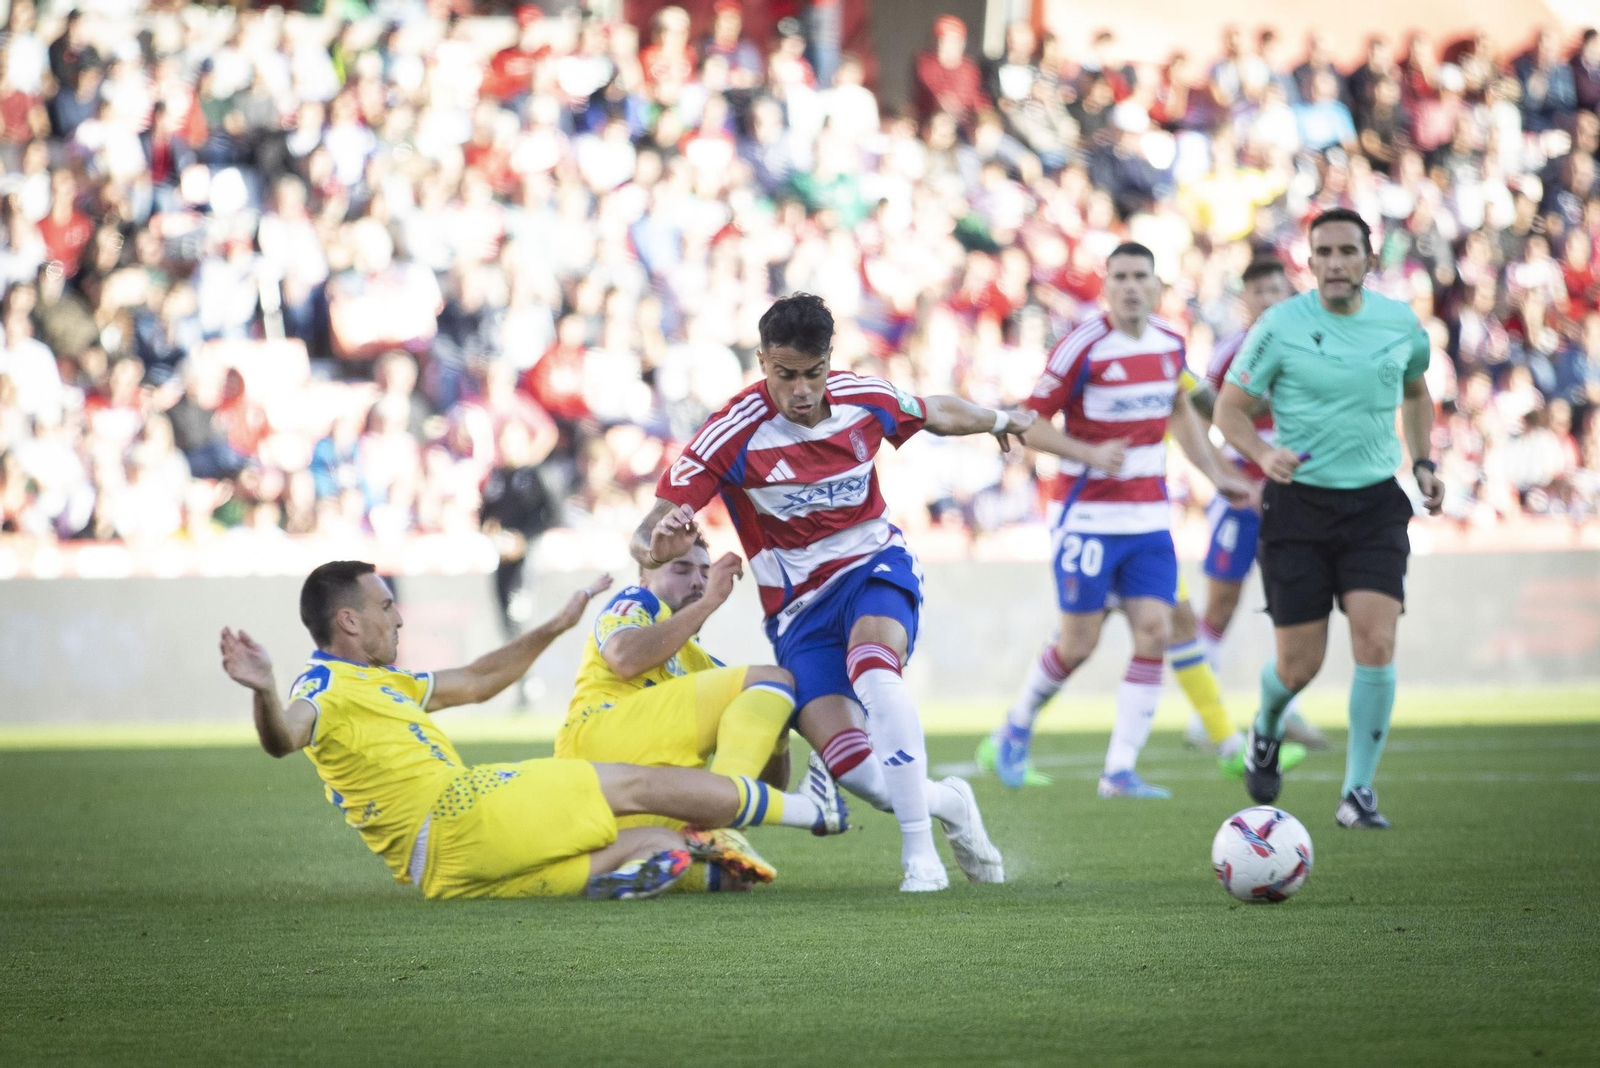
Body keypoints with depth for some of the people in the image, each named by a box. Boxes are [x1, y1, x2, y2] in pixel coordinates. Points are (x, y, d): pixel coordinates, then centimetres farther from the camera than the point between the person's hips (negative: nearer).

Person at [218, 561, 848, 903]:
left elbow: (478, 682, 34)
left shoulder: (378, 681, 26)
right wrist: (265, 694, -50)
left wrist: (556, 627, 33)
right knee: (636, 785, 0)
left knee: (661, 847, 7)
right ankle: (811, 812, 7)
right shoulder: (325, 685, -7)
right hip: (453, 813, -10)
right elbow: (283, 737, -28)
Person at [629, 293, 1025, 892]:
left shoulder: (866, 400, -9)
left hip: (876, 568, 0)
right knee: (848, 766, -19)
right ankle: (947, 804, 14)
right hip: (797, 606, 0)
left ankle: (919, 852, -29)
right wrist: (658, 546, -46)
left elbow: (938, 415, 16)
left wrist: (1002, 421, 34)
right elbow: (651, 532, -21)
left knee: (874, 669, -35)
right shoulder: (733, 434, -19)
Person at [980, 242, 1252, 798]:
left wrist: (1217, 475, 19)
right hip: (1089, 516, -5)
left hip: (1150, 518, 5)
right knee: (1079, 643, -2)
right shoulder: (1083, 347, -13)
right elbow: (1030, 424, -10)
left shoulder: (1170, 343, 6)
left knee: (1154, 634, -7)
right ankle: (1016, 728, 26)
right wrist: (1092, 455, -23)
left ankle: (1120, 771, -3)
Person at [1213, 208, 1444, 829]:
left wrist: (1422, 462, 12)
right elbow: (1230, 409, -3)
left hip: (1375, 503, 2)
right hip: (1298, 502, -2)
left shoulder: (1401, 323, 2)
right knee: (1299, 666, -1)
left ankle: (1358, 792, -5)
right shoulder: (1280, 326, -8)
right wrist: (1262, 453, -22)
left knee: (1375, 642, -16)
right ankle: (1266, 730, 36)